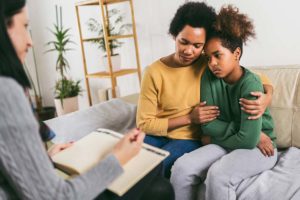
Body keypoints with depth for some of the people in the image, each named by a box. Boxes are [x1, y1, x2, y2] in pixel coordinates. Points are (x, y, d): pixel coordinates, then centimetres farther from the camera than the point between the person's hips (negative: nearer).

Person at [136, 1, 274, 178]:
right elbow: (144, 123, -10)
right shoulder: (154, 72, -12)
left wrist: (267, 96, -21)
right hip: (157, 134, 1)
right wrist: (189, 118, -18)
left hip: (189, 139, -1)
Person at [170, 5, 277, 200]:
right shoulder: (209, 77, -4)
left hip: (257, 147, -5)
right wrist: (239, 130, -16)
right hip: (225, 145, 5)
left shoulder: (250, 84, -20)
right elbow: (207, 124, -5)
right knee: (182, 167, -20)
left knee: (218, 174, -34)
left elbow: (249, 139, -24)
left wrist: (216, 138, -9)